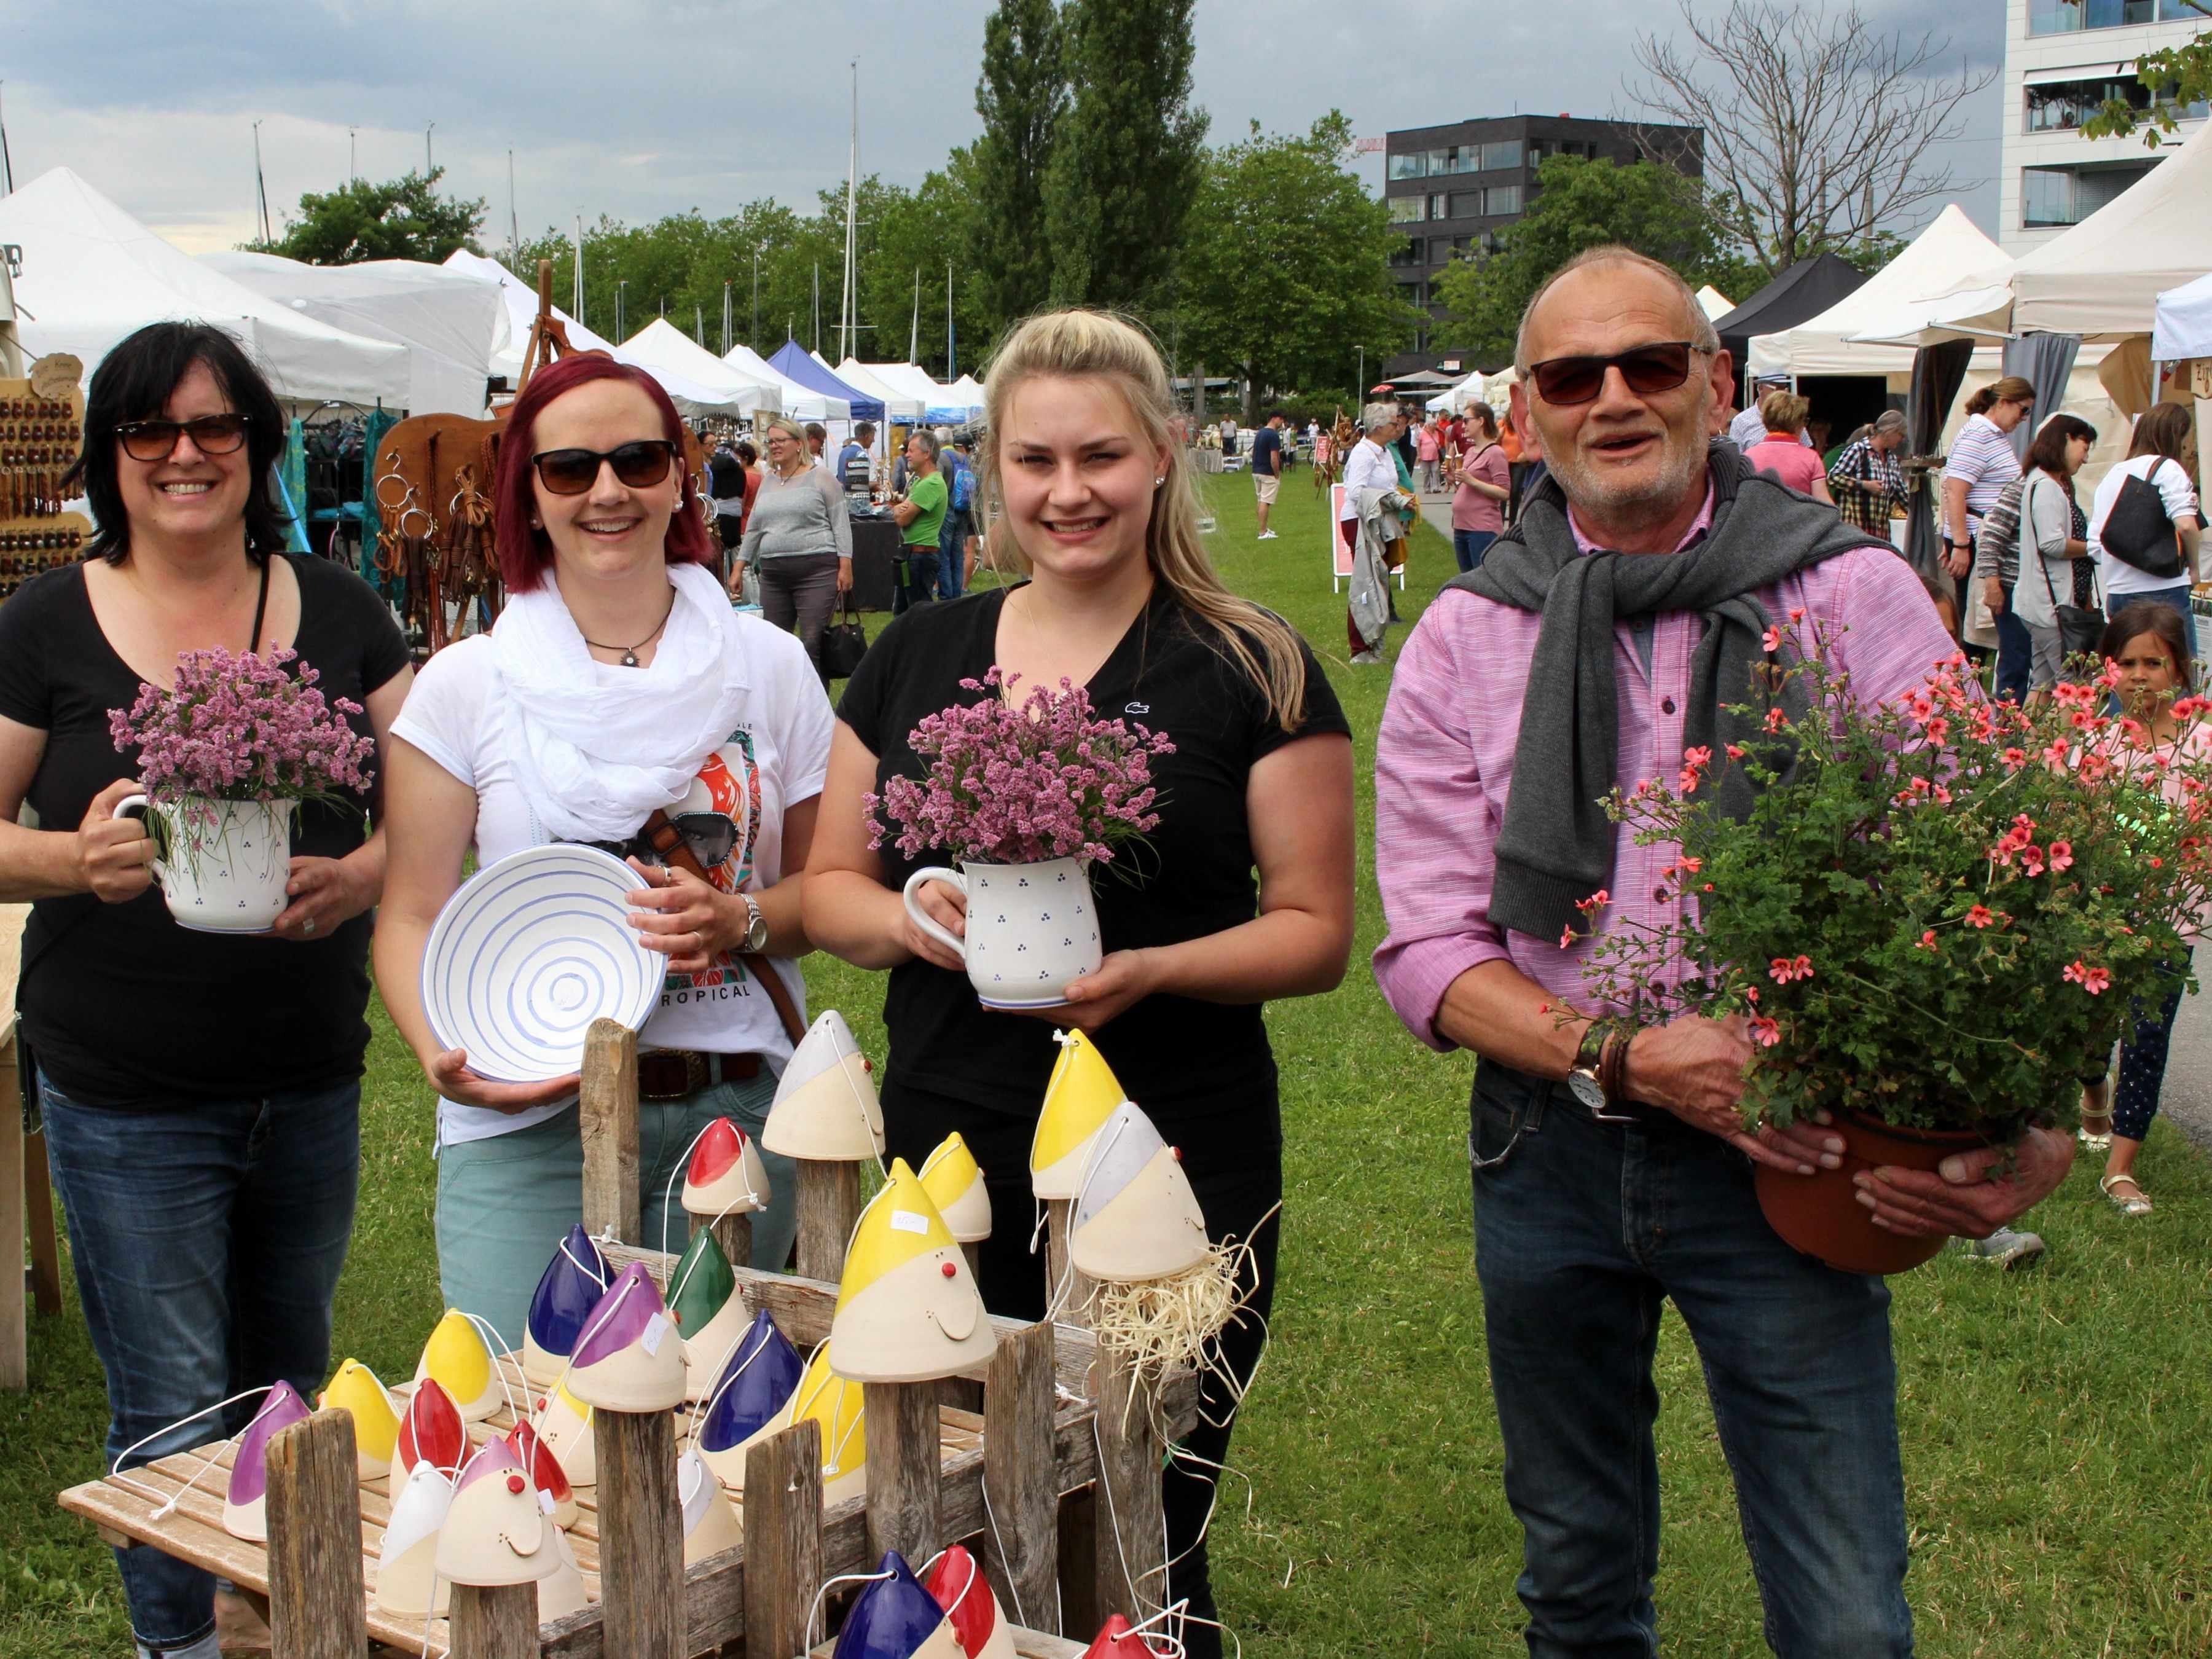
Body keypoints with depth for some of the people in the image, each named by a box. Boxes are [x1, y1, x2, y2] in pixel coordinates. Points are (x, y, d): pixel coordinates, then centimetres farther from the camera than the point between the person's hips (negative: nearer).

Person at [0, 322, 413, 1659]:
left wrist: (363, 873, -15)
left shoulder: (336, 610, 3)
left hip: (312, 1082, 3)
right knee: (173, 1420, 3)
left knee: (291, 1387, 18)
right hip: (126, 1098, -3)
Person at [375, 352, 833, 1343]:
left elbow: (825, 888, 11)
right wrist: (442, 1055, -16)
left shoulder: (769, 667, 7)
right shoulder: (465, 685, 3)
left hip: (736, 1109, 2)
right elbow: (411, 918, 2)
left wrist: (742, 920, -11)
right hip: (528, 1121, -1)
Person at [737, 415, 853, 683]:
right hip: (773, 575, 6)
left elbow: (841, 524, -2)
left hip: (816, 571, -6)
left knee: (812, 644, -8)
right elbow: (753, 528, 22)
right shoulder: (768, 481, 17)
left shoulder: (820, 477, 0)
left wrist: (845, 566, -10)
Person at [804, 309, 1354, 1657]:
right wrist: (911, 918, -9)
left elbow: (1317, 929, -2)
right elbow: (830, 883, 14)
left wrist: (1150, 968, -19)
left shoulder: (1250, 671, -2)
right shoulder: (918, 659, 9)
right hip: (945, 1159, 3)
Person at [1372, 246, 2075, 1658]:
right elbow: (1428, 950, -2)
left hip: (1784, 1164, -2)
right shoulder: (1469, 639, 0)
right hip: (1552, 1153, 2)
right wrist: (1624, 1055, -18)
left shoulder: (1857, 599, -5)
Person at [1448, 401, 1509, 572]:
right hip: (1461, 528, 9)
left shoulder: (1495, 453, -9)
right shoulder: (1471, 452, 17)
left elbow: (1504, 493, -16)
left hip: (1483, 530, -9)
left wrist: (1471, 481, -21)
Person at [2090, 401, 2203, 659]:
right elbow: (2186, 525, -19)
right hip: (2162, 593, -7)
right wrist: (2193, 567, -5)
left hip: (2116, 595, 7)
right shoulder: (2167, 468, -4)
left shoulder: (2112, 475, 16)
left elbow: (2095, 546, 12)